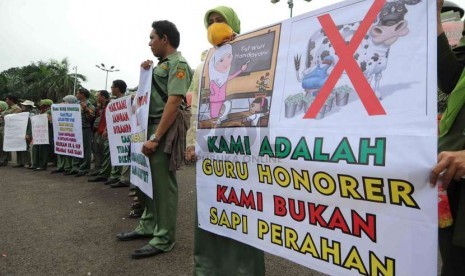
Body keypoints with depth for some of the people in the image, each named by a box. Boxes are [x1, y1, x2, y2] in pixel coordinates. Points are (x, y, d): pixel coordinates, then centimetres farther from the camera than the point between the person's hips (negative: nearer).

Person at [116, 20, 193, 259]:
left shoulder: (178, 64, -9)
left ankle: (164, 238, 7)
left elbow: (173, 103, -19)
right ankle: (148, 225, 29)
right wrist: (144, 73, 11)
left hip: (164, 131, -9)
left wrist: (155, 138, -23)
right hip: (151, 127, 9)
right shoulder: (162, 64, 20)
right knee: (150, 179, 15)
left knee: (163, 183, -4)